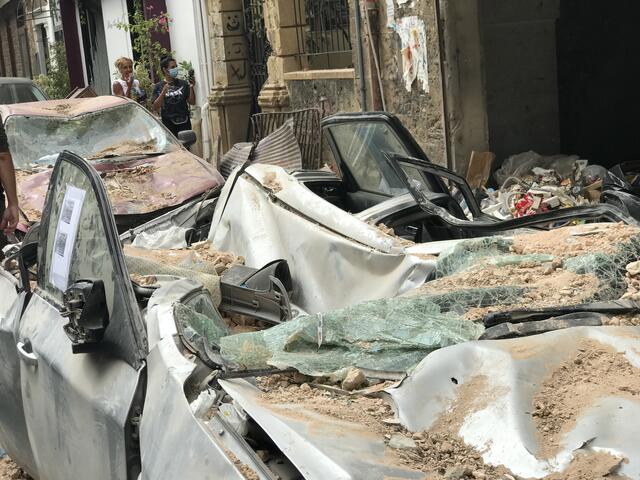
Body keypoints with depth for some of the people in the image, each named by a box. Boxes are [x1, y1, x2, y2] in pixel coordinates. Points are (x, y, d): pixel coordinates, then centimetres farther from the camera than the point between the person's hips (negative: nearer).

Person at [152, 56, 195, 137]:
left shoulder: (182, 84, 8)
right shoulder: (159, 86, 2)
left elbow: (192, 102, 8)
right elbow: (155, 107, -5)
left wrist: (191, 87, -7)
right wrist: (163, 92, -17)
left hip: (184, 122, 2)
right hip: (169, 124, -2)